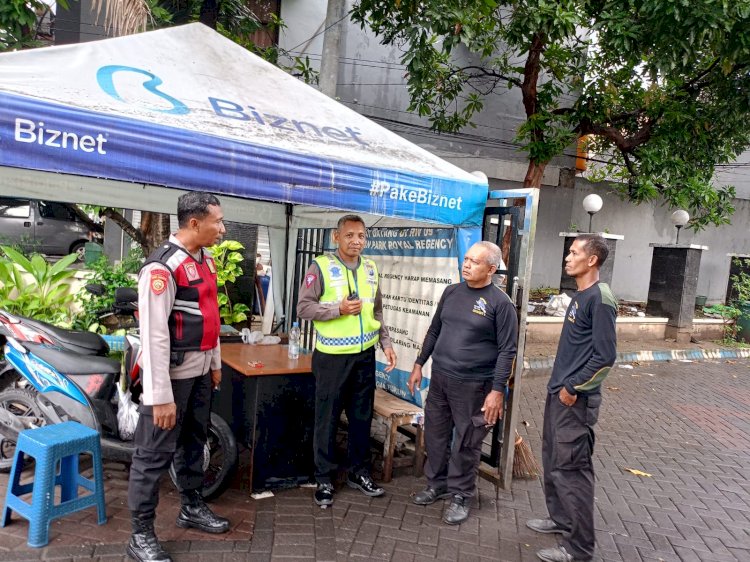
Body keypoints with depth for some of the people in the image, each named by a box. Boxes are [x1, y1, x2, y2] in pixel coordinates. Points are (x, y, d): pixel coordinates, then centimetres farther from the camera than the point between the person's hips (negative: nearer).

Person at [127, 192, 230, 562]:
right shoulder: (163, 267, -20)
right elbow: (153, 336, -23)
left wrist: (215, 362, 19)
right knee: (155, 453, 3)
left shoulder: (205, 259, 8)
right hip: (172, 373, -9)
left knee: (194, 441, 21)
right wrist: (160, 396, -23)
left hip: (199, 370, 9)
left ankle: (191, 507, 39)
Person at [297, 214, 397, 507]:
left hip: (365, 355, 5)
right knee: (327, 419, 6)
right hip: (332, 357, -5)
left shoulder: (371, 269, 8)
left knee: (362, 417, 14)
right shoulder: (321, 266, -9)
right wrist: (338, 309, -20)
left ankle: (359, 472, 31)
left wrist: (386, 343, 8)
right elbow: (303, 308, -10)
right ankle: (324, 479, 22)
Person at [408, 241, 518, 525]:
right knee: (435, 436, 15)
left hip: (473, 385, -5)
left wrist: (497, 390, -16)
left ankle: (460, 496, 25)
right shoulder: (451, 292, 6)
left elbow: (507, 351, -11)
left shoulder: (500, 303, -10)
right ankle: (437, 484, 35)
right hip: (439, 378, 6)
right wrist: (419, 365, 13)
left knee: (465, 444, 6)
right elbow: (434, 331, 14)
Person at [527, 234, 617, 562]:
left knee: (571, 468, -2)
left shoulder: (600, 299, -17)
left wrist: (574, 388, -15)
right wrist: (560, 384, 16)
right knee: (552, 460, 19)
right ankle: (561, 519, 36)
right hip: (559, 392, 9)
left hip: (576, 399, -9)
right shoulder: (579, 296, 11)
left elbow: (605, 356, -20)